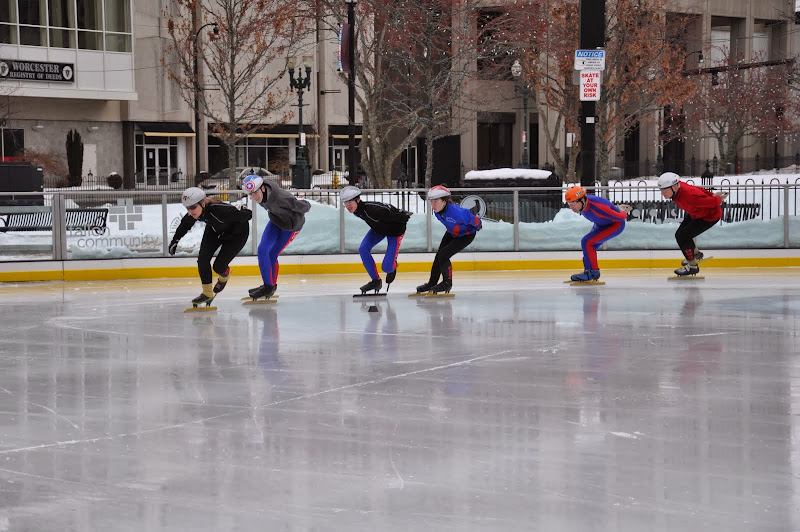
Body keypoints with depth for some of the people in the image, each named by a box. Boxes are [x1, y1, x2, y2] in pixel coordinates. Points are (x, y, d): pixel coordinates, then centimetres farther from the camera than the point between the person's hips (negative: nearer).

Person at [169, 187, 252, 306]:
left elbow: (247, 215, -33)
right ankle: (207, 293, 5)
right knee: (202, 259, -10)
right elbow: (184, 225, 2)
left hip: (237, 232, -6)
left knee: (219, 266, -10)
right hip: (214, 230, 6)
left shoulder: (218, 210, -42)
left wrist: (231, 234, -21)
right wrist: (174, 241, 5)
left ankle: (224, 276, 27)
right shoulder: (193, 214, -23)